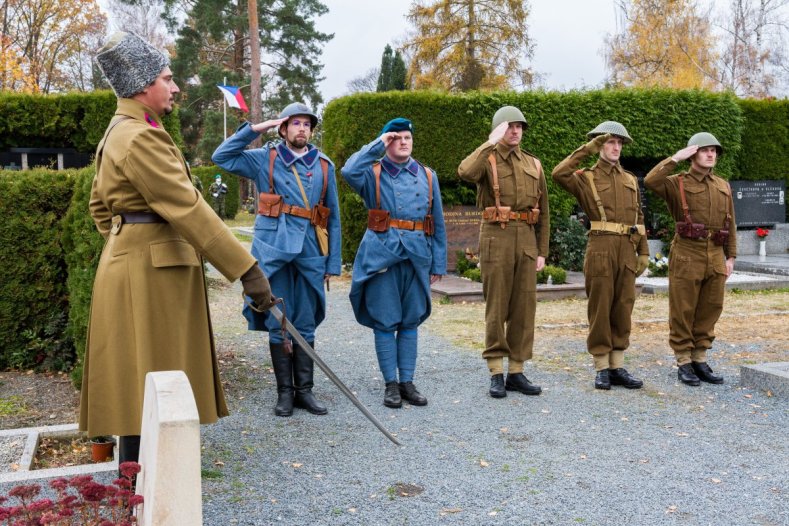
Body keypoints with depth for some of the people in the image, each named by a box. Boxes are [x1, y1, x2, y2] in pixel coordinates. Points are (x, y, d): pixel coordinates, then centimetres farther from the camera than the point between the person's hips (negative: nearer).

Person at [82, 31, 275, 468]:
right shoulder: (141, 137, -18)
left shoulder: (120, 133, 16)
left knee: (141, 383, 16)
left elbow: (100, 204, 24)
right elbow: (188, 210, -24)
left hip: (133, 265, 10)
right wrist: (246, 269, -24)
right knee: (149, 382, -3)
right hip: (150, 273, -10)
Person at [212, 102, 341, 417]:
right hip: (275, 251, -2)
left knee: (306, 327, 8)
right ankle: (284, 391, 14)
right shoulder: (264, 159, 7)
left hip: (311, 253, 2)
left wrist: (333, 262, 7)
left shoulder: (324, 165, 11)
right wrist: (254, 129, -6)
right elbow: (222, 157, -2)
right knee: (278, 326, 4)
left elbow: (333, 217, 12)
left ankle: (304, 389, 17)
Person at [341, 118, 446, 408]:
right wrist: (377, 145, -11)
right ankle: (391, 384, 11)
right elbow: (349, 171, -21)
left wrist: (438, 264, 8)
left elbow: (438, 224, 12)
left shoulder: (427, 176, 13)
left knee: (410, 321, 9)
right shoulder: (373, 173, 4)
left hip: (417, 257, 3)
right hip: (382, 255, -3)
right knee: (385, 322, 1)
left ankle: (407, 382, 17)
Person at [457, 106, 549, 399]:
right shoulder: (487, 160, 2)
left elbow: (542, 212, 15)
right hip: (496, 238, -4)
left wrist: (542, 252, 9)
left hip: (526, 240, 4)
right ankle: (496, 374, 5)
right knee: (497, 307, -2)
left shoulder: (533, 165, 15)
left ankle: (516, 373, 12)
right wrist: (492, 142, -18)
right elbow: (465, 173, -25)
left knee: (524, 307, 4)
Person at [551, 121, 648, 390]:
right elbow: (559, 174, -18)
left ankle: (618, 367, 14)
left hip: (627, 250, 5)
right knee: (600, 310, -1)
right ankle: (601, 369, 7)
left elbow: (639, 218, 17)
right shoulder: (587, 178, 3)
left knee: (623, 310, 7)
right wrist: (587, 149, -11)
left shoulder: (630, 180, 18)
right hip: (600, 249, -5)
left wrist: (644, 252, 9)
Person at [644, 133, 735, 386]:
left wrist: (730, 256, 11)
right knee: (683, 313, 1)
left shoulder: (723, 186, 14)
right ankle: (684, 363, 11)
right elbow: (650, 181, -22)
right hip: (686, 256, -5)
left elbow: (730, 224, 16)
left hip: (715, 257, 5)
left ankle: (700, 360, 20)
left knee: (709, 311, 9)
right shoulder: (677, 183, -1)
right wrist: (676, 158, -17)